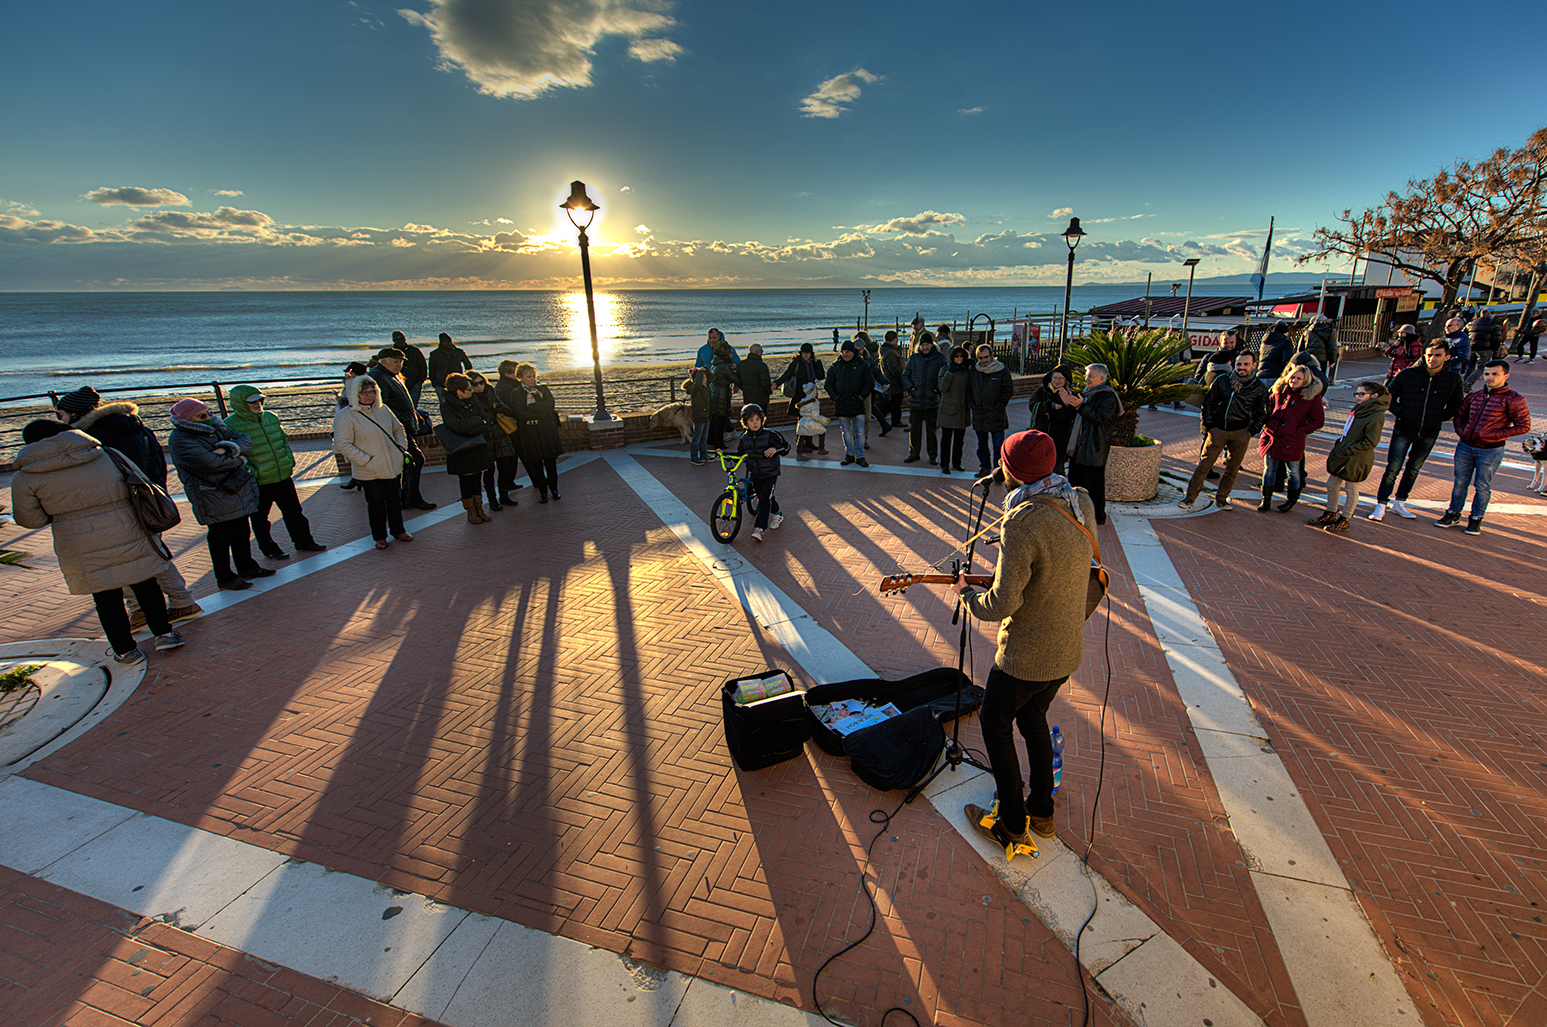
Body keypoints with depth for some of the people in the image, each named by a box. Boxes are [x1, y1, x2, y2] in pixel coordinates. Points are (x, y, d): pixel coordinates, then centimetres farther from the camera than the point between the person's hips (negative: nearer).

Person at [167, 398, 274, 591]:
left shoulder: (216, 428, 11)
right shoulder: (180, 441, -15)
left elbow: (245, 440, 4)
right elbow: (211, 463, -26)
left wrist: (228, 449, -16)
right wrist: (239, 459, -10)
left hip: (238, 491, 8)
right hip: (214, 499, -8)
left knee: (241, 532, 18)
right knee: (221, 537, 2)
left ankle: (246, 567, 33)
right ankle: (225, 577, 15)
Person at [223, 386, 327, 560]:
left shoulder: (271, 417, 8)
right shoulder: (230, 425, -12)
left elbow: (284, 440, 18)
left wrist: (290, 460, 7)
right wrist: (250, 472, -20)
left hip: (283, 476, 6)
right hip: (258, 483, -5)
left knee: (294, 511, 14)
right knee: (260, 519, 9)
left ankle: (303, 541, 27)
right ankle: (269, 549, 23)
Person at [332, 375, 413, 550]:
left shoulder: (382, 409, 8)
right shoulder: (344, 416, -10)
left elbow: (398, 429, 21)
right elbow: (342, 445, -14)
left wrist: (401, 446, 6)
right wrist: (365, 460, -18)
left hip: (393, 467, 5)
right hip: (369, 472, -5)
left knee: (395, 501, 15)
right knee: (376, 505, 6)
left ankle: (398, 530, 32)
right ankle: (379, 537, 21)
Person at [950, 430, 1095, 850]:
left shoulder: (1022, 523, -30)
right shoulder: (1081, 505, -4)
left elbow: (1001, 605, -26)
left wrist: (966, 592, -8)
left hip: (1026, 656, -8)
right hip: (1068, 650, 8)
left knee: (995, 724, 15)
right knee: (1033, 718, 28)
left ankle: (1011, 825, 28)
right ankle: (1041, 811, 42)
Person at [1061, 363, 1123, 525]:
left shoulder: (1108, 396, -12)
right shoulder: (1086, 393, 16)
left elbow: (1101, 417, -24)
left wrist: (1081, 406, -29)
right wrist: (1068, 404, 6)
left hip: (1095, 449, -9)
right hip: (1078, 446, 9)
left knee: (1094, 484, -4)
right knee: (1075, 479, 17)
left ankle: (1098, 517, 7)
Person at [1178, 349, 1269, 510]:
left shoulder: (1260, 388, 1)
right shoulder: (1222, 381, -2)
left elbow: (1261, 413, 10)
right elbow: (1208, 403, 7)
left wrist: (1251, 431, 1)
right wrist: (1209, 425, 1)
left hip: (1241, 433, 1)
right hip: (1218, 429, -1)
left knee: (1232, 469, 7)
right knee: (1204, 464, -3)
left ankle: (1221, 498, 23)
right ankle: (1190, 497, 5)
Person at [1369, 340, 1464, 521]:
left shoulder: (1454, 379, -2)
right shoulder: (1407, 374, -9)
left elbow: (1456, 405, 11)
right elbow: (1389, 396, 3)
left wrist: (1440, 418, -2)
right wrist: (1401, 412, -8)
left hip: (1429, 434, 3)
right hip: (1403, 430, -3)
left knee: (1413, 469, 14)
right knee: (1393, 469, -4)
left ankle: (1399, 502, 25)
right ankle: (1381, 505, 3)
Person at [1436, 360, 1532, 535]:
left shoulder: (1513, 399, -7)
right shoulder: (1473, 397, 6)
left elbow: (1523, 426, -7)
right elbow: (1459, 416, 20)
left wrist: (1494, 435, -16)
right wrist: (1461, 432, 3)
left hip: (1490, 451, -4)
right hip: (1465, 446, 4)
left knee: (1482, 486, 6)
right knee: (1460, 483, 10)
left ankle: (1476, 519, 15)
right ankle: (1453, 514, 21)